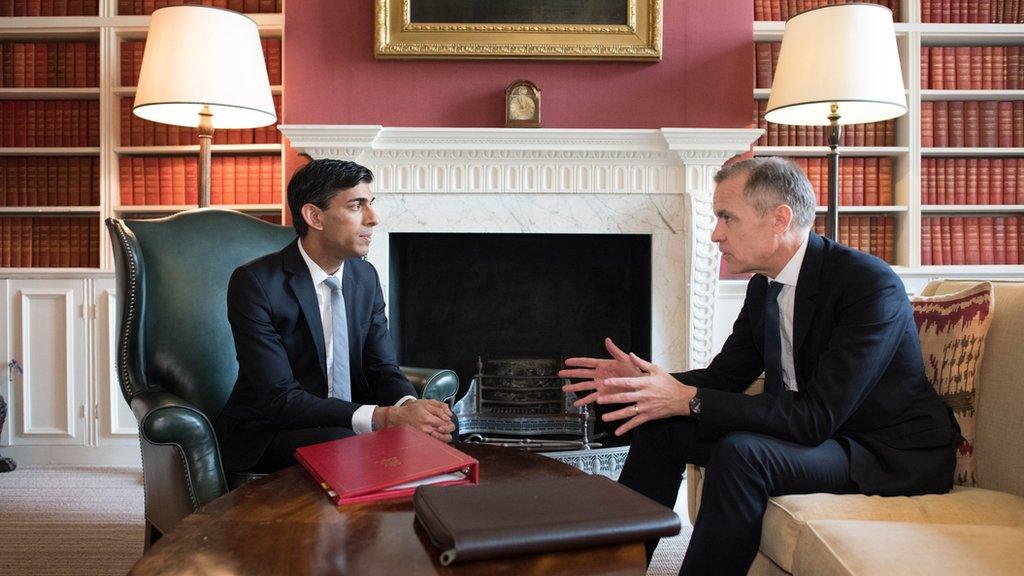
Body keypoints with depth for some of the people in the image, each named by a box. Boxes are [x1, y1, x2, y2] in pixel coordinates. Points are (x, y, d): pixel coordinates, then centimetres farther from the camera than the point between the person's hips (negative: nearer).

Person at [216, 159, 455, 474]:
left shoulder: (366, 276, 3)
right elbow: (281, 399, -24)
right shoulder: (253, 282, -18)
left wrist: (409, 405, -24)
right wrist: (385, 416, -34)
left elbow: (383, 368, 2)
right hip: (265, 432, -5)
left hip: (346, 421, 6)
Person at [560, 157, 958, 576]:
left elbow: (817, 418, -30)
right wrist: (645, 381, -11)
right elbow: (725, 376, 8)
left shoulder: (870, 284, -24)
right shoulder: (763, 287, 1)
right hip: (815, 430, 8)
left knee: (739, 453, -34)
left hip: (894, 453, -8)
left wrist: (690, 399, -32)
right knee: (659, 424, 1)